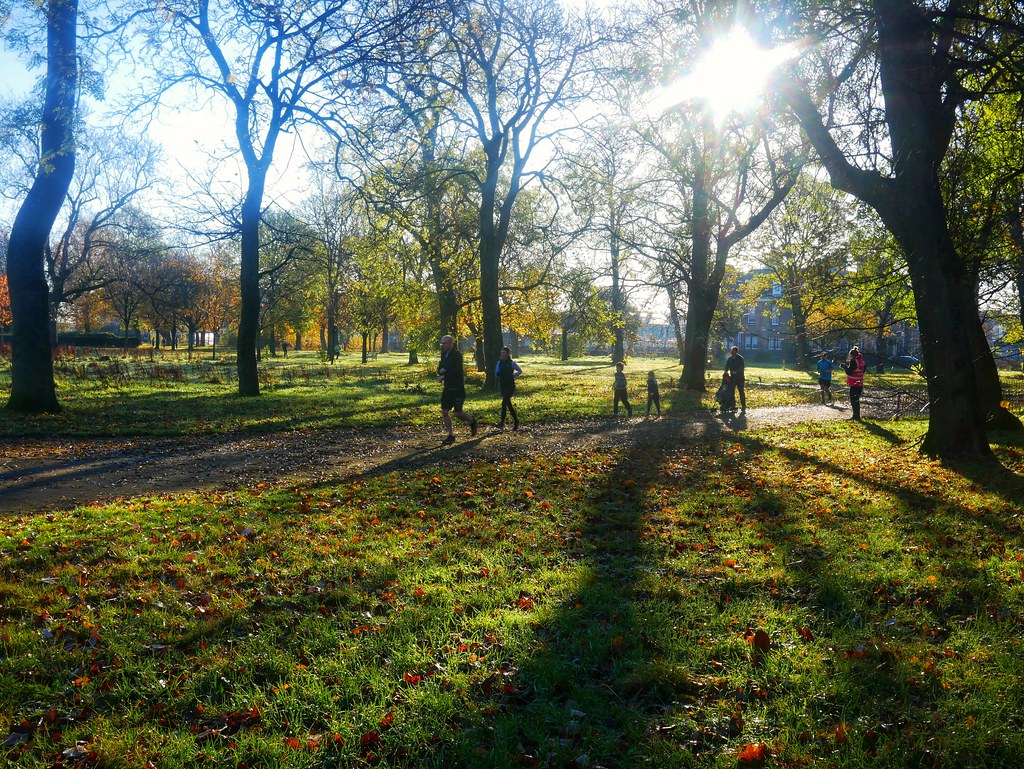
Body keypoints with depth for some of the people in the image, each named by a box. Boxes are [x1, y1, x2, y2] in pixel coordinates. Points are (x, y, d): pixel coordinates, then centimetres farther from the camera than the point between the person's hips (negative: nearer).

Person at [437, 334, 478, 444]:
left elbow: (455, 370, -23)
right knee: (444, 412, 2)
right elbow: (439, 369, 11)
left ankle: (472, 421, 22)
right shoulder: (444, 355, 11)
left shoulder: (457, 355, -13)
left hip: (457, 388, -7)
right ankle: (451, 435, 11)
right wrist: (441, 370, -12)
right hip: (447, 388, 7)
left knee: (458, 412, -7)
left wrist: (443, 376, -13)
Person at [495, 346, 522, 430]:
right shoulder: (499, 362, 8)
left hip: (510, 386, -5)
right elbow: (496, 374, 14)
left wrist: (513, 375, -8)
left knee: (504, 402, -18)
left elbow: (520, 371, 5)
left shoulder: (511, 363, -5)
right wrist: (497, 374, -9)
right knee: (508, 404, 9)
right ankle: (516, 421, 23)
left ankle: (502, 423, -18)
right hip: (502, 386, 5)